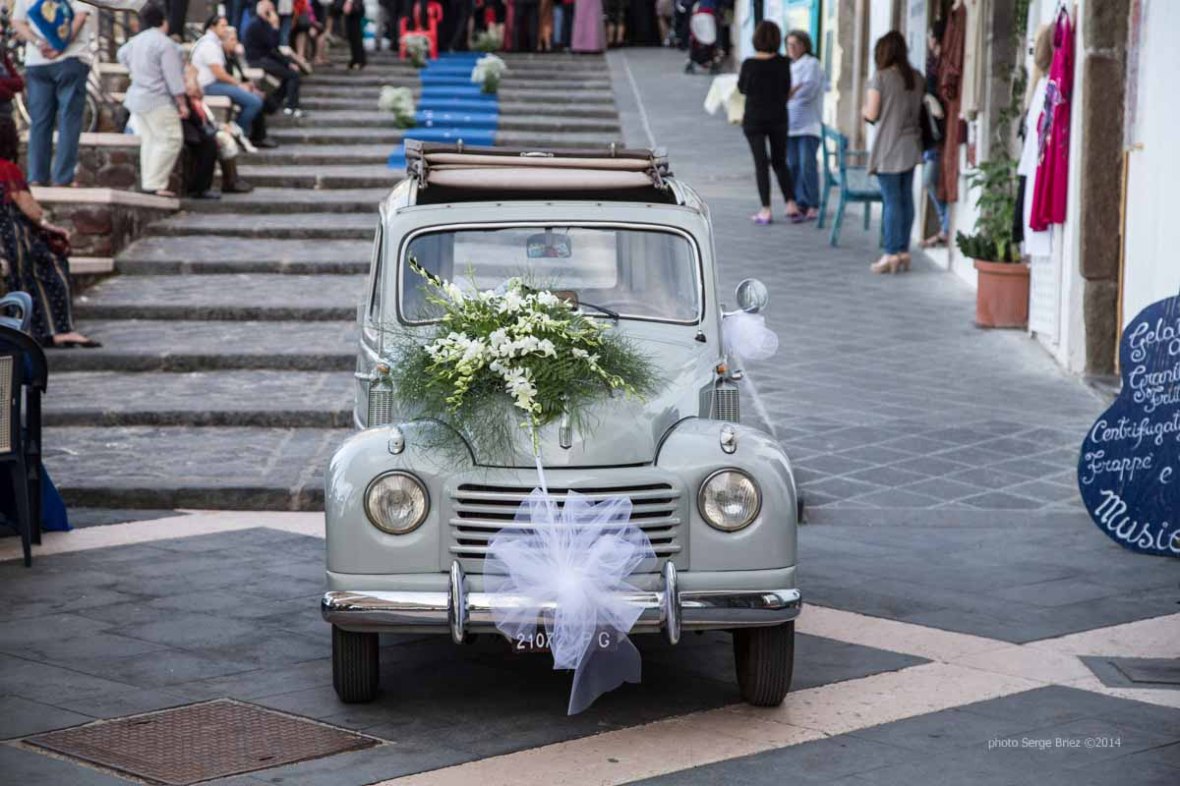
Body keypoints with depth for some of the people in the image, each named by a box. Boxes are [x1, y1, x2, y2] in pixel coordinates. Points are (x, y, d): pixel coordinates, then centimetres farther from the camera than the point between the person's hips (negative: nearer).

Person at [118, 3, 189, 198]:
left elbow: (122, 54, 33)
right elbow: (173, 76, -16)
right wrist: (182, 103, -12)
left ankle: (149, 183, 8)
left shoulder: (135, 41, 11)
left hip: (137, 99, 9)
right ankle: (155, 184, -15)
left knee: (149, 141, 11)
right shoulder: (165, 43, -14)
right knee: (169, 140, -7)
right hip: (158, 101, -9)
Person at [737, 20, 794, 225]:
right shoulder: (783, 63, -8)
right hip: (778, 117, 2)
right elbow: (787, 89, 2)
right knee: (780, 162, 16)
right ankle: (791, 203, 11)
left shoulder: (749, 64, -15)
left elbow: (742, 88, -1)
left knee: (761, 164, 2)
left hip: (754, 118, -2)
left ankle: (766, 210, 1)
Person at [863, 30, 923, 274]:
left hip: (889, 148, -6)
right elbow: (919, 109, 13)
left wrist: (864, 109, 10)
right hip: (911, 146, 6)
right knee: (906, 198, 10)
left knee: (891, 200, -4)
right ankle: (904, 251, 13)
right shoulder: (917, 78, 6)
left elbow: (872, 114, -10)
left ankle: (891, 254, -4)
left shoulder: (880, 78, -11)